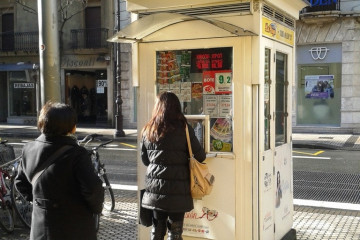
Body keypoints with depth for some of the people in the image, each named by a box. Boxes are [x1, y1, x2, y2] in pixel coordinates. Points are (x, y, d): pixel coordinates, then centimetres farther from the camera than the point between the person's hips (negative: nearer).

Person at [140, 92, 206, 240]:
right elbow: (200, 156, -6)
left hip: (154, 189, 4)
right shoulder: (183, 128, -11)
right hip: (177, 190, -4)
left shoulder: (147, 130, 3)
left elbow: (144, 159, 10)